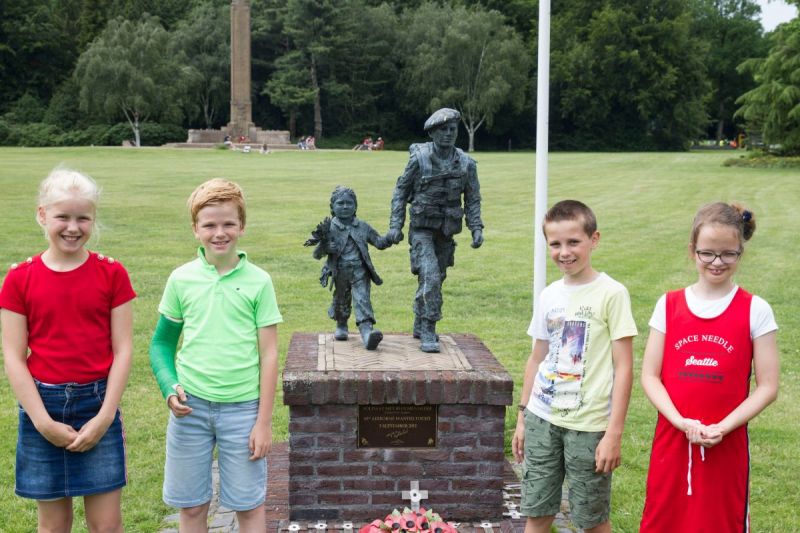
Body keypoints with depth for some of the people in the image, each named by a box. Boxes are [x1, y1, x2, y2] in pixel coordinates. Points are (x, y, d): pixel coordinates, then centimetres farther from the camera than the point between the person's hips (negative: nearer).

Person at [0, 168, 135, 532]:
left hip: (97, 403, 0)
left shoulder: (111, 273, -2)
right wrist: (43, 422, -10)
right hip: (42, 405, 0)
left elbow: (123, 350, -2)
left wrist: (104, 417, -9)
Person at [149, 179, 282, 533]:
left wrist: (264, 421, -5)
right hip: (190, 406, 2)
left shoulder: (258, 281, -5)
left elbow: (268, 354, -3)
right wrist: (170, 387, -9)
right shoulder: (181, 279, 0)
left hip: (242, 408, -1)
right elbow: (162, 342, 9)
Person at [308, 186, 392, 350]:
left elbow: (379, 242, 15)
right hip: (340, 273, 0)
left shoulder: (363, 227, 7)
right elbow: (317, 255, -5)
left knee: (362, 301, -15)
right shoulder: (329, 228, -1)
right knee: (341, 301, 15)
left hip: (360, 271, 0)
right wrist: (323, 242, -26)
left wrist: (389, 239, -7)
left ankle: (366, 331, -27)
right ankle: (341, 327, 41)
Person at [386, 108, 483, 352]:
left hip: (446, 231, 4)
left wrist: (476, 229, -7)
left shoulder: (466, 163, -2)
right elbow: (400, 191, -4)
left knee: (436, 279, 14)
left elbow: (472, 199, 4)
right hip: (422, 228, -4)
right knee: (430, 277, -17)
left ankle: (420, 326, 32)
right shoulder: (419, 158, -11)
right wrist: (395, 225, -9)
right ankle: (428, 333, -11)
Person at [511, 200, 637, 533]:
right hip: (542, 418, 5)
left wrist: (614, 433, -14)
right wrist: (523, 417, 15)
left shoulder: (611, 294, -10)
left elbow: (623, 369, -11)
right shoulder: (549, 295, 6)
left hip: (588, 425, -5)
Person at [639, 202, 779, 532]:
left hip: (727, 446, -2)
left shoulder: (755, 310, -4)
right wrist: (680, 422, -13)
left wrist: (722, 428, -15)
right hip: (672, 441, 2)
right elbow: (650, 375, 1)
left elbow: (767, 387, -5)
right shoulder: (669, 305, 1)